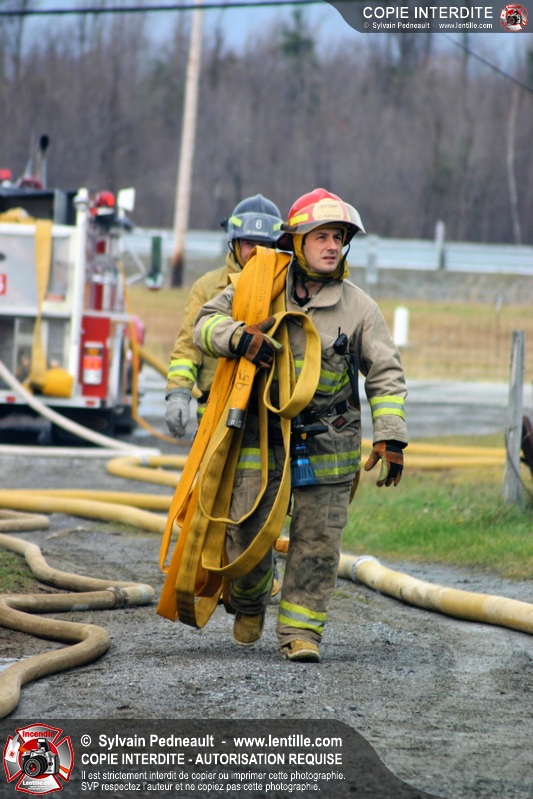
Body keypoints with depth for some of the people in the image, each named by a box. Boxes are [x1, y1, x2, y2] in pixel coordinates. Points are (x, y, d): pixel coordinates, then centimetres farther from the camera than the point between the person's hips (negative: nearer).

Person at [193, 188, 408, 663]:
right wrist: (239, 337, -18)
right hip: (261, 436, 0)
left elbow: (386, 376, 0)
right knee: (248, 531, 0)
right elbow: (206, 324, 4)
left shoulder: (359, 307, -1)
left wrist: (391, 438, -11)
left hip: (328, 445, 0)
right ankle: (249, 604, 29)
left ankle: (301, 629, 7)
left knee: (317, 541, -2)